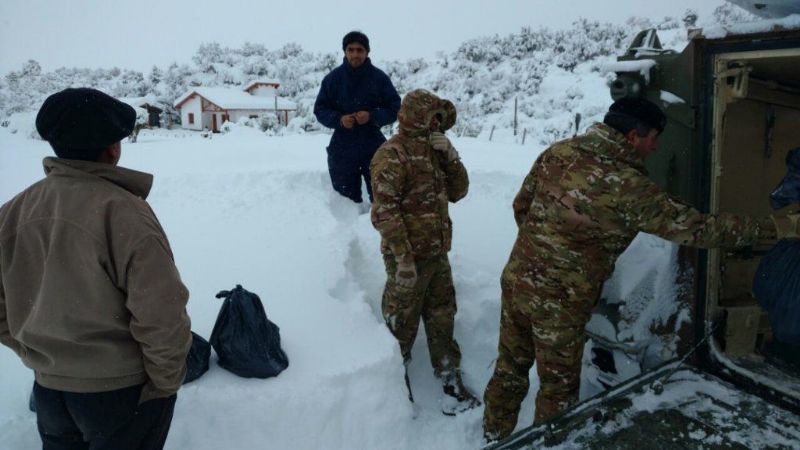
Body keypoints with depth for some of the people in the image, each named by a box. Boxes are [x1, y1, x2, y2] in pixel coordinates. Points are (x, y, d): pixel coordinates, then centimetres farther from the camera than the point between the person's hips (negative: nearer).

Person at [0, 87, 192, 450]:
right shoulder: (122, 212, -24)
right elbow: (161, 316, -25)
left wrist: (39, 355, 14)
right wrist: (167, 381, -10)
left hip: (48, 388, 6)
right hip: (122, 391, -5)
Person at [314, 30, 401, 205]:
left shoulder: (379, 77, -1)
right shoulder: (332, 78, 1)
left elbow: (395, 109, 0)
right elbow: (320, 110, 4)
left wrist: (372, 116, -18)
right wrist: (339, 119, -16)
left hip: (374, 148, -1)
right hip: (342, 150, 1)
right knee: (347, 199, 8)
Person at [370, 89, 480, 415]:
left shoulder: (433, 151, 12)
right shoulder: (392, 155, -14)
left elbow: (458, 192, 11)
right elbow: (385, 210, -20)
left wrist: (450, 156, -4)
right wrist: (403, 258, -24)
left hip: (438, 254, 8)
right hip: (410, 258, -8)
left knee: (443, 321, 16)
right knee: (401, 326, 7)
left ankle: (452, 385, 31)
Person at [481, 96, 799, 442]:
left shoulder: (557, 152, -2)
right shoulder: (629, 187, -18)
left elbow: (521, 205, 8)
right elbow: (694, 227, -11)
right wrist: (767, 228, 3)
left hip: (516, 279, 7)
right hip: (559, 303, -6)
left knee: (510, 368, 23)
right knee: (558, 387, 17)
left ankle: (495, 436, 42)